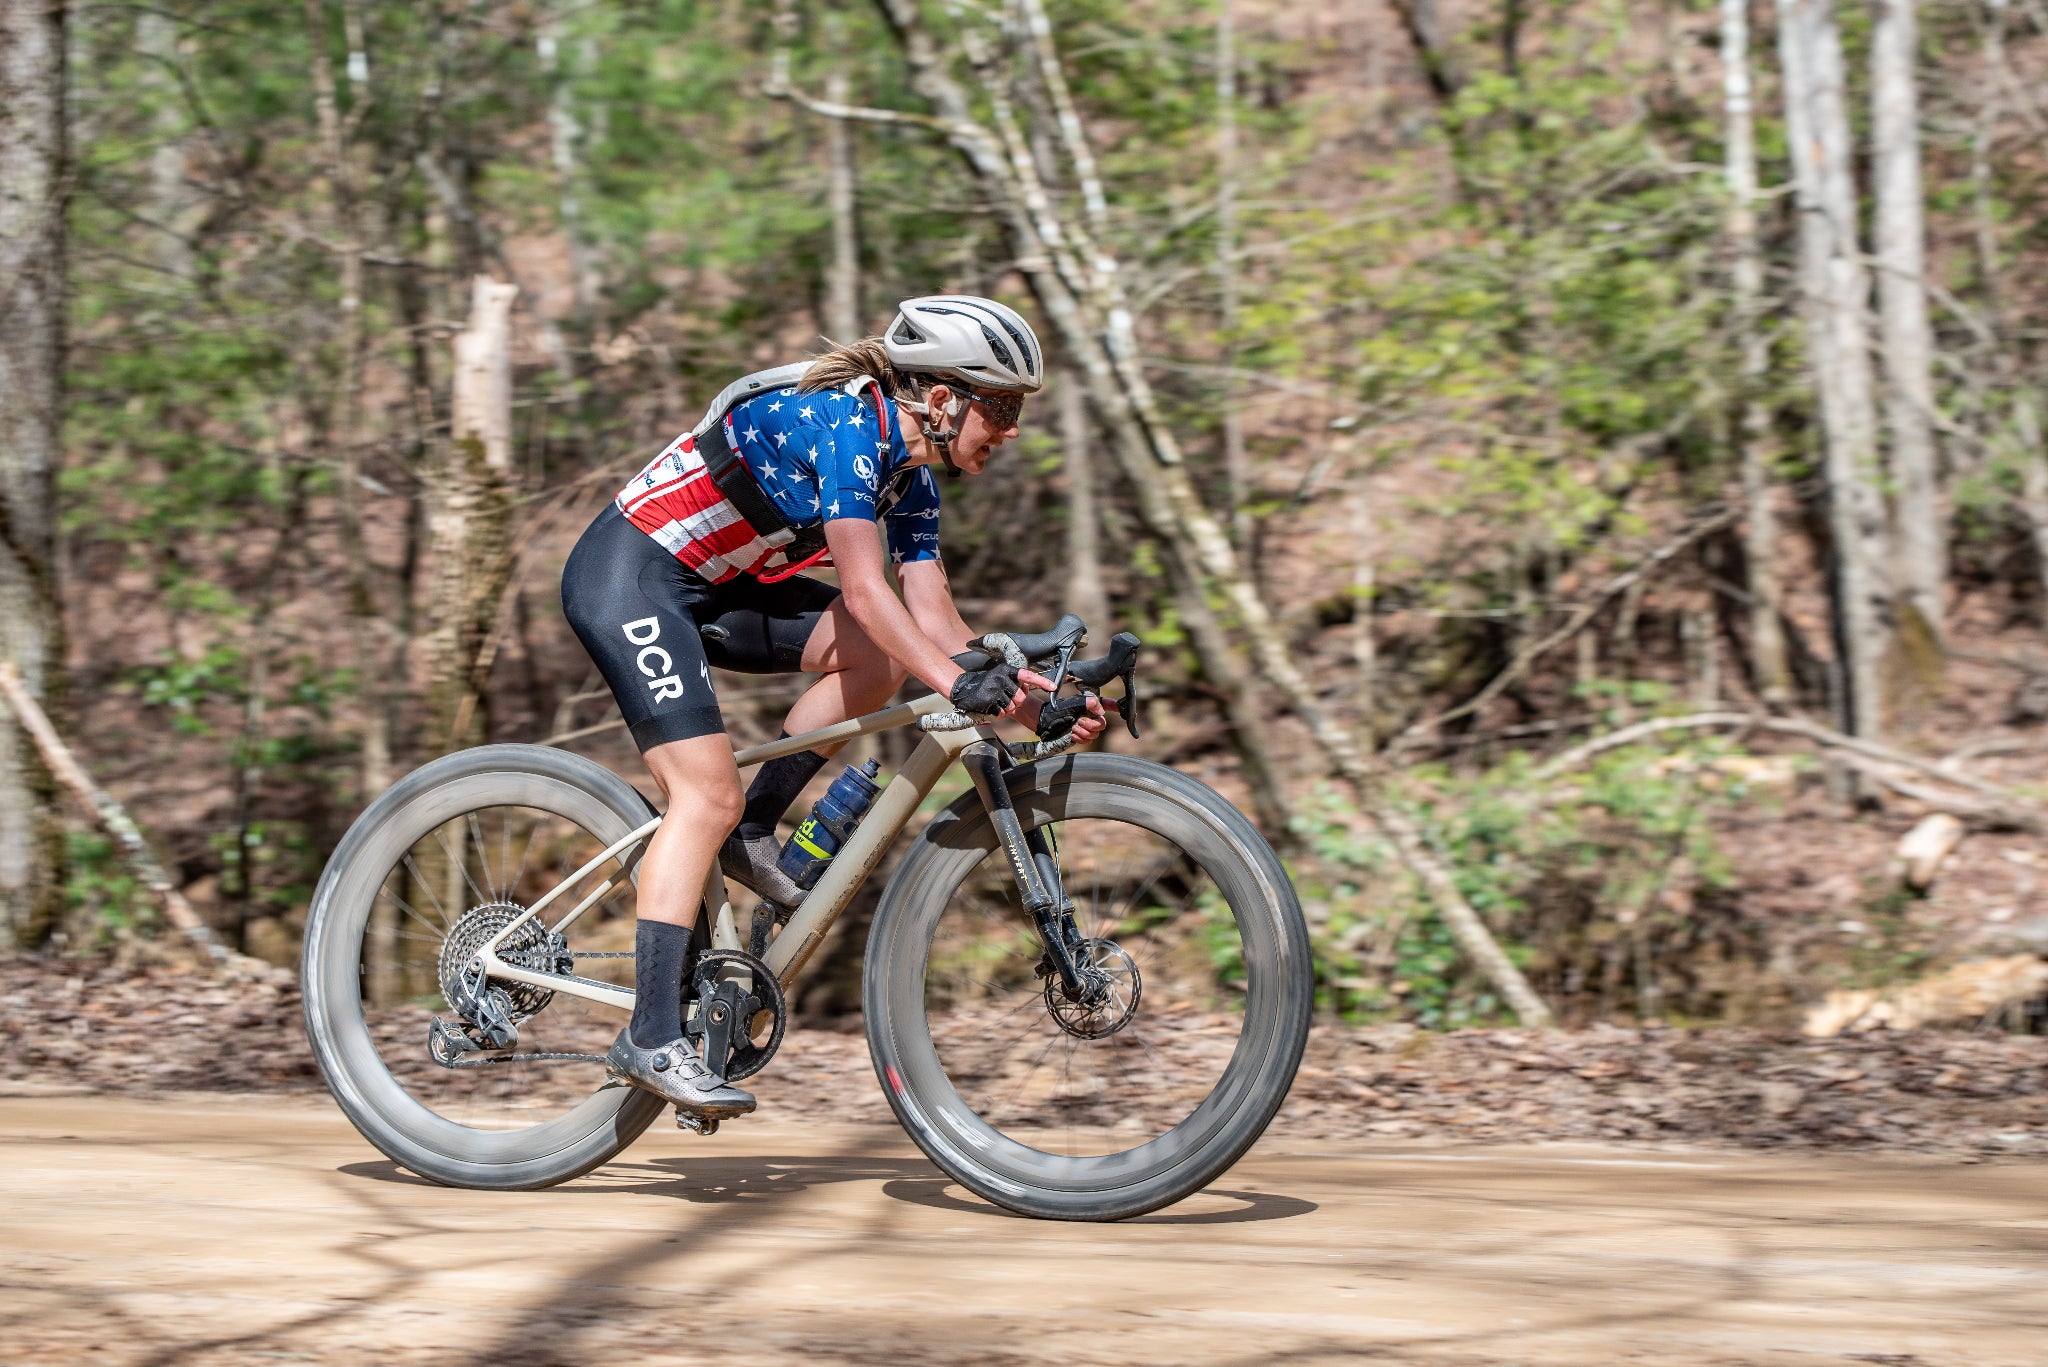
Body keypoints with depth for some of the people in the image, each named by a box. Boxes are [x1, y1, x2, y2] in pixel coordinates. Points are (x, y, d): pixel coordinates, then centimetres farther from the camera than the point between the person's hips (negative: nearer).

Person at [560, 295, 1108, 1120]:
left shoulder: (909, 478, 6)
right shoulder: (846, 423, -21)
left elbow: (933, 619, 4)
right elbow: (864, 589, -29)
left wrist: (1031, 689, -9)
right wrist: (959, 685, -37)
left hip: (704, 586, 9)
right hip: (627, 576, -9)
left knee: (880, 657, -5)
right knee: (708, 793, -18)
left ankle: (750, 836, 3)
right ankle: (651, 1039, -19)